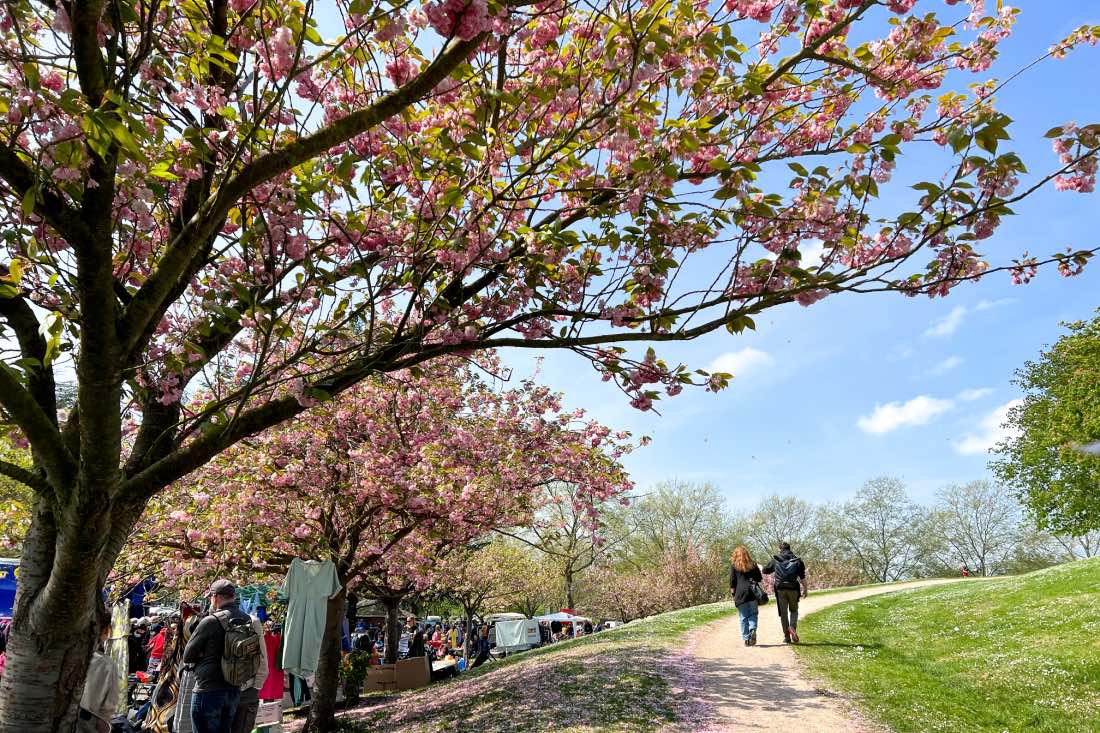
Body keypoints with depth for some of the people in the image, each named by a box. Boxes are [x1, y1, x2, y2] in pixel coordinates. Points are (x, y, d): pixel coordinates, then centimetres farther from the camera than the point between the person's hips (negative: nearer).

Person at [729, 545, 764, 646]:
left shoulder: (734, 565, 2)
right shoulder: (753, 564, 9)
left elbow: (732, 582, 0)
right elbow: (760, 579, 10)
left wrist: (733, 594, 6)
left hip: (740, 593, -1)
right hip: (753, 592, 2)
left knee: (744, 617, 5)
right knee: (753, 614, 12)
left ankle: (746, 639, 4)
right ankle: (753, 629, -15)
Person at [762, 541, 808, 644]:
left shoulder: (775, 560, 5)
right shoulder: (797, 560, 4)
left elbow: (765, 571, 13)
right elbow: (802, 577, -1)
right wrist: (805, 589, 8)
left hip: (780, 589, 0)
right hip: (793, 589, 0)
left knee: (783, 613, 6)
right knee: (793, 611, 18)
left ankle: (787, 637, 5)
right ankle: (792, 627, -9)